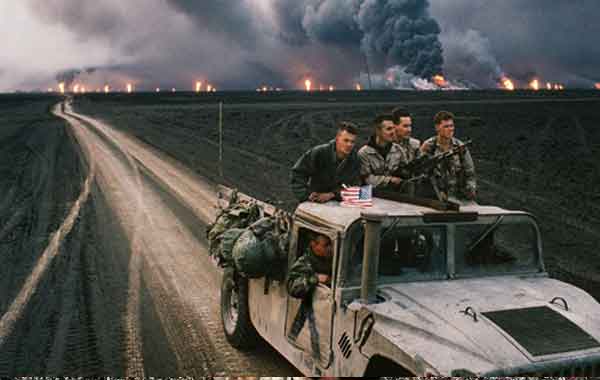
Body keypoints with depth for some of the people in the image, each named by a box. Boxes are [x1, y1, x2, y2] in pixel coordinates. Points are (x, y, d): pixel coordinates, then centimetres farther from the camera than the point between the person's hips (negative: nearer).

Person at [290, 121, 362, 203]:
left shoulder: (354, 159, -4)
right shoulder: (319, 153, -12)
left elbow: (353, 185, -5)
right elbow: (297, 173, -8)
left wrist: (331, 195, -19)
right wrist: (307, 195, -19)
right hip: (314, 203, -1)